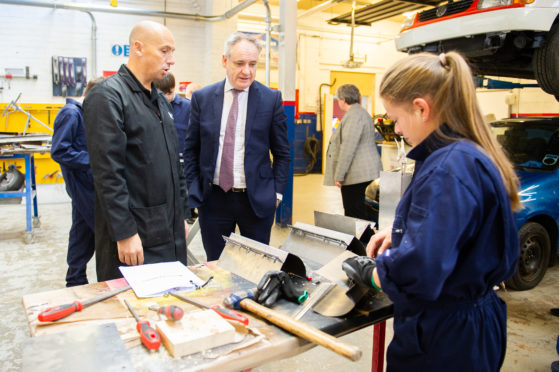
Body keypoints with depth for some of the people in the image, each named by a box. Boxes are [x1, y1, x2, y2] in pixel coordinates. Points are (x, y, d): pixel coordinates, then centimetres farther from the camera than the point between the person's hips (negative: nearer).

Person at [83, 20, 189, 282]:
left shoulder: (161, 100, 15)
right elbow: (108, 173, -17)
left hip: (171, 234, 8)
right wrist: (125, 233, -19)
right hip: (133, 235, -7)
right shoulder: (107, 96, -11)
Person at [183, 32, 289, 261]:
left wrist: (277, 192, -2)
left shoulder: (271, 99, -1)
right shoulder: (202, 98, 3)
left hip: (256, 200, -1)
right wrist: (193, 190, 2)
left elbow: (282, 152, 3)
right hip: (213, 199, 1)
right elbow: (191, 149, 8)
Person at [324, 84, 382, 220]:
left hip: (357, 174, -10)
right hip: (362, 173, 10)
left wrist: (339, 175, -18)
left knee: (355, 214, -6)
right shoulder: (360, 112, 19)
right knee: (354, 211, 13)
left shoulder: (353, 115, -15)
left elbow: (348, 148, -21)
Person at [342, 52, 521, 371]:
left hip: (443, 343, -9)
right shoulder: (474, 156, 4)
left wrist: (370, 273, -14)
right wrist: (399, 231, 7)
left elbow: (416, 275, -34)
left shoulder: (448, 169, -29)